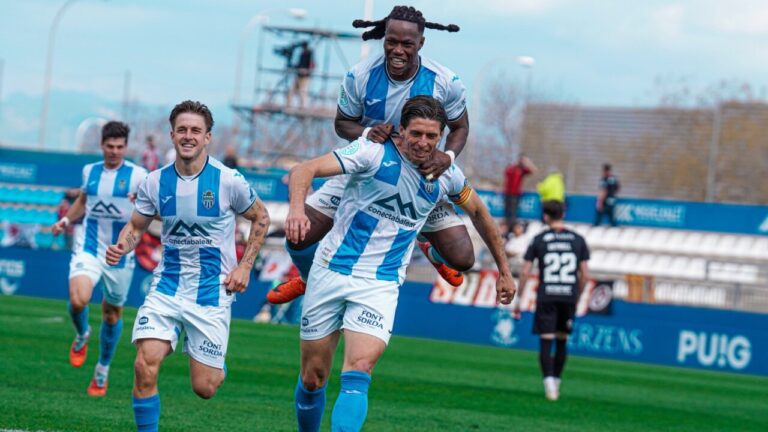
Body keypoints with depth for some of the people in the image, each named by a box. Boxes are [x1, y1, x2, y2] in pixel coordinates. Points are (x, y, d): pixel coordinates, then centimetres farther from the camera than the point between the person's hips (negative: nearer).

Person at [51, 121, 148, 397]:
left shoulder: (137, 175, -4)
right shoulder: (90, 171, 7)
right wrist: (66, 220, 8)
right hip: (88, 247, 1)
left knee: (112, 312, 10)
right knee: (78, 300, -23)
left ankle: (103, 370, 30)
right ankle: (82, 335, 12)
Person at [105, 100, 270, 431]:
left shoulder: (228, 180, -9)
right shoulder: (155, 182, -2)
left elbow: (260, 218, 6)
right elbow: (136, 226, 11)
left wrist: (245, 266, -1)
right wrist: (121, 247, -11)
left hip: (212, 290, -2)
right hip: (167, 288, 2)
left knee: (204, 388, 1)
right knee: (145, 365, -19)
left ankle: (218, 367, 39)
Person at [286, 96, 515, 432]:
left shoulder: (447, 175, 1)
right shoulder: (374, 152, -12)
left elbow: (478, 214, 21)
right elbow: (305, 170, -21)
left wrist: (504, 271, 25)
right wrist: (297, 209, -42)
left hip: (381, 284, 1)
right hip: (332, 270, -1)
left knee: (358, 372, -22)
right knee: (313, 377, 5)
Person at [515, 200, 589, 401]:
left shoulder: (538, 240, 1)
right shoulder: (578, 240, 6)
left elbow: (525, 272, -1)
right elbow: (585, 275, 5)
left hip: (546, 297, -2)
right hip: (569, 297, 2)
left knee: (546, 341, -1)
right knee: (562, 341, 14)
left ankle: (549, 382, -17)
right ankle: (556, 383, 19)